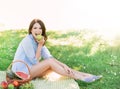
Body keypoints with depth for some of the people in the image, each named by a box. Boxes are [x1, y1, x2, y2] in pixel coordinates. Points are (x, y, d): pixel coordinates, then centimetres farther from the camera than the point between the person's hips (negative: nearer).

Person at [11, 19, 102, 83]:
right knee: (50, 62, -22)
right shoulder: (27, 41, -20)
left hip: (31, 68, 7)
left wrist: (63, 65, -18)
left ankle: (86, 75, -15)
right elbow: (34, 61, -18)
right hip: (22, 71, -7)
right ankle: (80, 78, -21)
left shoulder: (39, 40, 5)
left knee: (52, 62, -12)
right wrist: (40, 45, -19)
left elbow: (49, 57, -5)